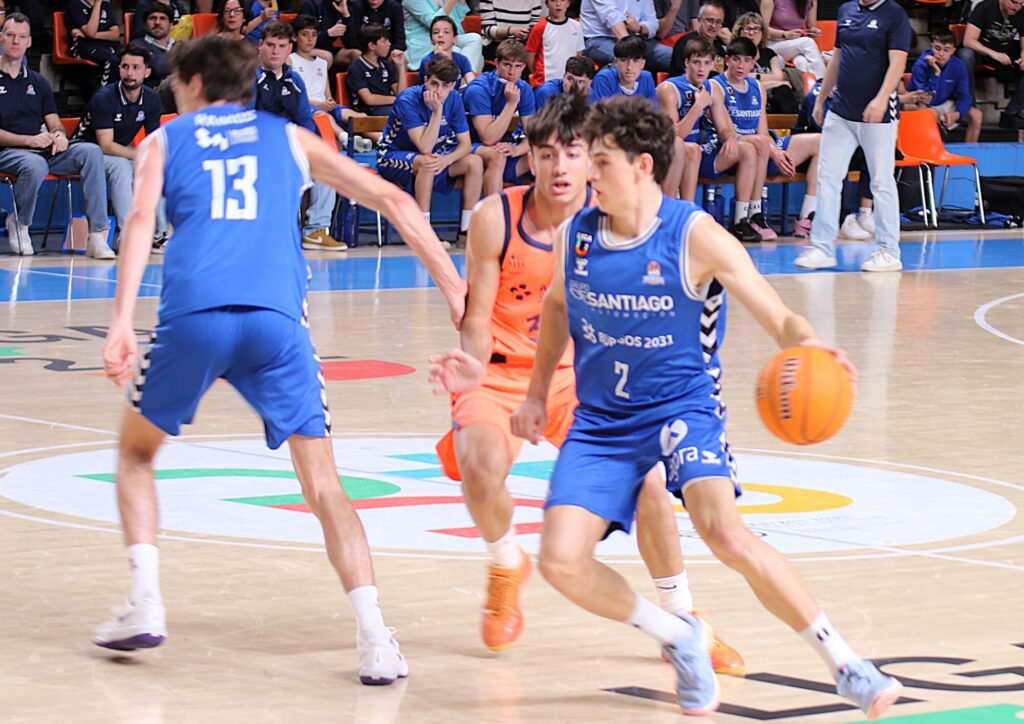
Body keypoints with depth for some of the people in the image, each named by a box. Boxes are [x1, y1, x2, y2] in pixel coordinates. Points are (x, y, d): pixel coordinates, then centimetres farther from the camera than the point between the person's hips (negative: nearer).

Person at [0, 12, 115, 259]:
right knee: (35, 165, -40)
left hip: (43, 152, 5)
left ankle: (98, 236, -27)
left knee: (91, 151, -20)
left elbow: (55, 124, 18)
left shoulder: (37, 82, 22)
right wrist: (29, 140, -17)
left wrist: (59, 136, -7)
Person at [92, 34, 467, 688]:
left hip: (193, 313, -1)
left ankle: (146, 604, 11)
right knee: (324, 485, 4)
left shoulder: (165, 141, 21)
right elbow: (391, 199, 19)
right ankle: (375, 638, -12)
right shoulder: (287, 136, 26)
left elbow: (142, 220, 1)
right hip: (276, 316, 1)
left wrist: (122, 320, -8)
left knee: (137, 450, 24)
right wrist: (453, 286, 20)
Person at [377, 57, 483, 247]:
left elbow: (465, 144, -8)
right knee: (427, 162, -37)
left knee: (475, 162, -14)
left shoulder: (454, 99, -9)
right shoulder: (408, 100, -26)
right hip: (393, 157, -6)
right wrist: (437, 111, -36)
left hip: (437, 155, 6)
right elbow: (425, 148, -33)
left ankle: (466, 231, -10)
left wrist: (446, 160, -28)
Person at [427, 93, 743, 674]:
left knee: (646, 476, -13)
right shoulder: (496, 217, -18)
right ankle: (507, 567, 5)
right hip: (502, 372, -2)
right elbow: (478, 315, -11)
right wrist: (470, 366, -32)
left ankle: (682, 621, 8)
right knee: (482, 467, -31)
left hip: (578, 374, 2)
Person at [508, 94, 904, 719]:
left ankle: (846, 665, -18)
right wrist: (537, 396, 21)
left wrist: (808, 347, -39)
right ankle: (680, 639, 11)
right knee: (561, 561, -15)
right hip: (602, 422, 5)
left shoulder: (696, 237, -16)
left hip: (682, 409, -5)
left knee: (725, 533, -30)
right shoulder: (578, 234, -1)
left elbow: (782, 320, -17)